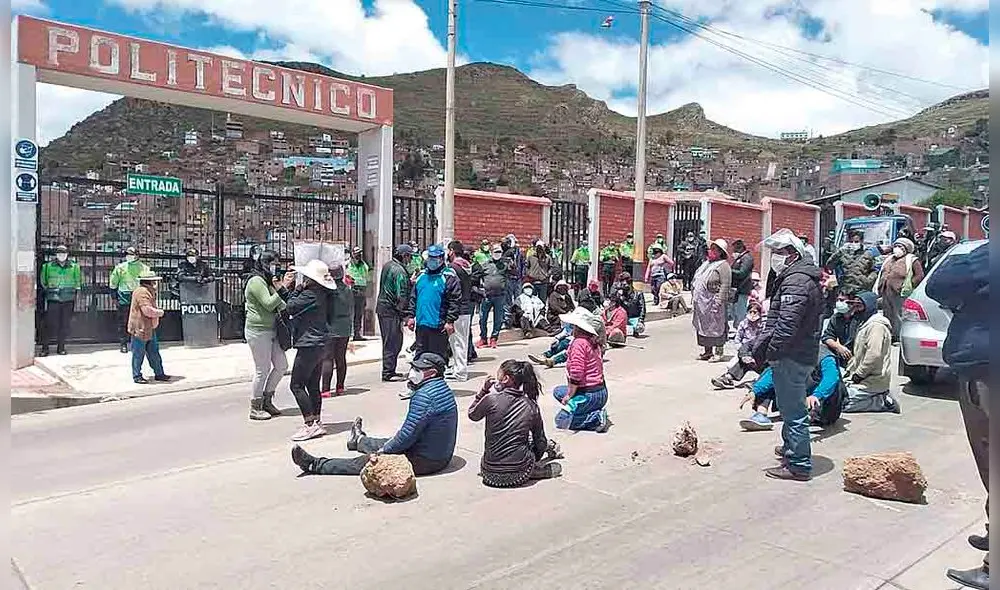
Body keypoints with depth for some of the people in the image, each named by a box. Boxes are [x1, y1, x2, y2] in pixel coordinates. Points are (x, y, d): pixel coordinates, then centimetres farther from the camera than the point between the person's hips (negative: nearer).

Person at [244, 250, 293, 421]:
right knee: (262, 370, -3)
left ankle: (267, 401, 23)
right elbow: (269, 304, -21)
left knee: (281, 366, 10)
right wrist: (283, 287, -18)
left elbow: (280, 304, 15)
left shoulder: (268, 281, 18)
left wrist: (284, 286, 4)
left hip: (271, 331, 10)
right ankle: (255, 409, 11)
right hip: (258, 331, -10)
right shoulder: (256, 281, -13)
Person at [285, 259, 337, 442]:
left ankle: (310, 425, -6)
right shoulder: (321, 294, 10)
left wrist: (297, 289, -2)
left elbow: (290, 307, -15)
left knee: (296, 385, -5)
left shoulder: (310, 295, -19)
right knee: (313, 385, 14)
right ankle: (317, 422, 19)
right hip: (320, 344, 10)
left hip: (309, 345, -10)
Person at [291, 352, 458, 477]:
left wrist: (383, 451, -13)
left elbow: (408, 433, -23)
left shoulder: (425, 394, -24)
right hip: (442, 456, 9)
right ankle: (359, 440, 62)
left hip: (425, 461, -9)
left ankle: (314, 465, 17)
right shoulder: (442, 388, 8)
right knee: (389, 443, 32)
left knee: (366, 461, 3)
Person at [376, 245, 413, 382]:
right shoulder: (399, 271, -16)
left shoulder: (387, 265, 13)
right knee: (393, 342, -3)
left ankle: (389, 371, 24)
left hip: (382, 308, 10)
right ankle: (388, 373, 0)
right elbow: (401, 295, -20)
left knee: (389, 342, 16)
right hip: (392, 310, -10)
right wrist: (405, 314, -15)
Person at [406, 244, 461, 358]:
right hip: (421, 324, 6)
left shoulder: (448, 276, -6)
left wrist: (450, 321, -15)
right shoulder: (421, 275, 13)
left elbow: (455, 301, -11)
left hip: (439, 327, -6)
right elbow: (414, 298, 19)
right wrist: (410, 316, 12)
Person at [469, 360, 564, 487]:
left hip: (491, 474, -2)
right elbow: (540, 440, 7)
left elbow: (472, 415, 11)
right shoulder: (531, 406, -2)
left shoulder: (491, 399, -10)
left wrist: (483, 391, 10)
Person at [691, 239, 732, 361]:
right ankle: (707, 351, 23)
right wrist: (694, 296, 17)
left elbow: (725, 285, -16)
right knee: (702, 326, 13)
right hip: (701, 302, 9)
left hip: (713, 301, -9)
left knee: (716, 327, -2)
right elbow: (697, 281, 23)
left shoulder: (723, 265, -8)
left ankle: (718, 352, 7)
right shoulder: (706, 263, 19)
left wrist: (718, 302, -22)